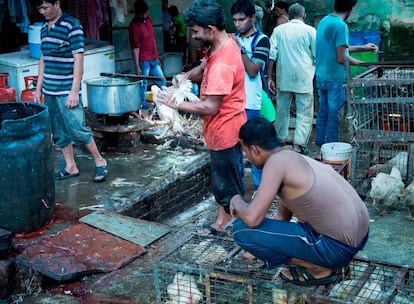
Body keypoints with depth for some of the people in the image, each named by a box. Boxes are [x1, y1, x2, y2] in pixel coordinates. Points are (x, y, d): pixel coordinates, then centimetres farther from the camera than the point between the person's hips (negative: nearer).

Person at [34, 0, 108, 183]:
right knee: (59, 133, 11)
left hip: (67, 90, -7)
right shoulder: (44, 28, 11)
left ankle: (100, 161, 9)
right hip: (49, 91, 7)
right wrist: (39, 88, 16)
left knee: (77, 129, -7)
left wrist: (74, 91, -17)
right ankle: (70, 167, 22)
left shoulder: (71, 25, -11)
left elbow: (78, 60, -14)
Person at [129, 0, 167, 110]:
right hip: (143, 61, -8)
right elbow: (135, 47, -17)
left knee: (162, 82, 13)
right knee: (143, 85, 1)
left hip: (153, 59, 8)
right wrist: (137, 66, -18)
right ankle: (143, 107, 12)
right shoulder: (134, 26, -15)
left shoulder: (148, 19, 8)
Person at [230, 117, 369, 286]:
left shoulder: (276, 161, -14)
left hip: (336, 248, -9)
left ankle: (318, 269, -1)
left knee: (241, 229, -9)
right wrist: (258, 248, 33)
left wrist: (237, 202, 3)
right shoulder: (295, 158, 14)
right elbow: (283, 215, 25)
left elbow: (252, 219, -19)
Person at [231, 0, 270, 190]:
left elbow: (253, 71, -14)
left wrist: (240, 48, -19)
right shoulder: (234, 38, 11)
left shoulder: (261, 40, -6)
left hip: (250, 103, -6)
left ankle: (260, 187, 10)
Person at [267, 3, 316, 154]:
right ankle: (298, 145, -6)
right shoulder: (310, 30, -2)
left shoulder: (279, 30, 4)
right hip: (303, 78, -3)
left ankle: (280, 139, 28)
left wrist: (269, 77, 3)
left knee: (282, 110, 17)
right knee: (304, 113, 2)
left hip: (283, 78, 3)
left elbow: (272, 55, -1)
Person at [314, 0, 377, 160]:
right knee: (334, 116, 2)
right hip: (335, 79, -8)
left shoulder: (324, 21, 10)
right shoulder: (341, 26, -17)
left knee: (323, 113, 13)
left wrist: (363, 48, 26)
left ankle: (320, 150, 20)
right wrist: (360, 63, -5)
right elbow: (341, 58, -20)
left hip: (321, 77, 8)